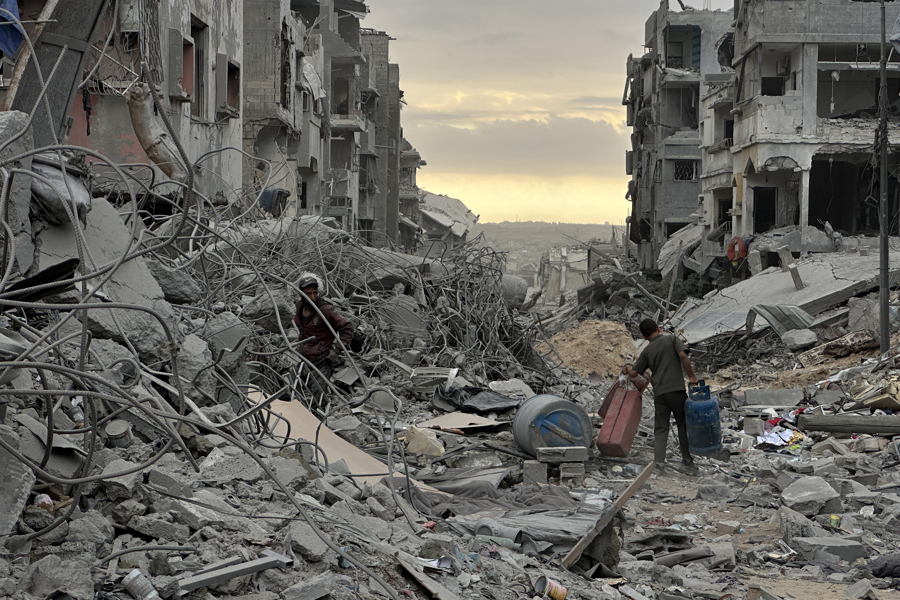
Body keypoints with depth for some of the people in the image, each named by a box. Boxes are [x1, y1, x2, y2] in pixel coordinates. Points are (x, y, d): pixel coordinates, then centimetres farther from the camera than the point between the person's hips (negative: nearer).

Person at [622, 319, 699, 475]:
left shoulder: (647, 351, 9)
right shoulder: (672, 339, 4)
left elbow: (634, 373, 10)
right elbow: (683, 356, -12)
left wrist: (627, 369, 32)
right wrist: (692, 376, -4)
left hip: (659, 392, 2)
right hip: (677, 389, -2)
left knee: (660, 429, 6)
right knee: (683, 425, 9)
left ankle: (659, 462, -6)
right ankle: (687, 460, 13)